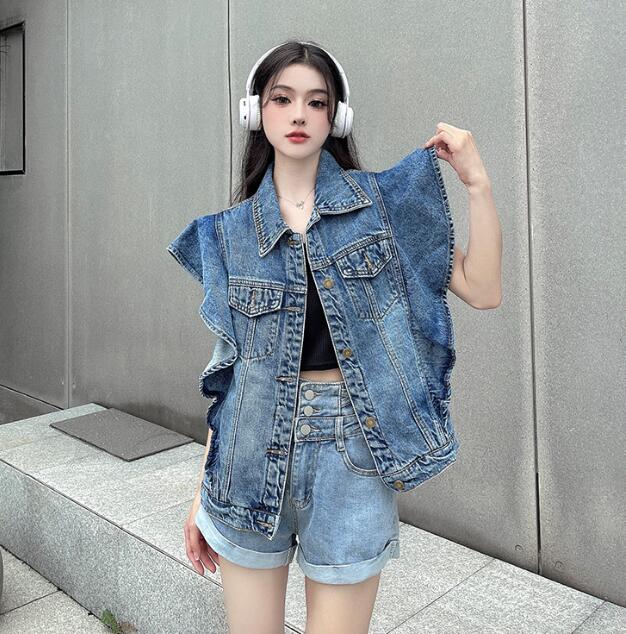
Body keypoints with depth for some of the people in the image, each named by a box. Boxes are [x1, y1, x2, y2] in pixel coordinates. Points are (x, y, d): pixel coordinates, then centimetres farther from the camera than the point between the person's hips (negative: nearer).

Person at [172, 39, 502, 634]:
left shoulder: (382, 201, 2)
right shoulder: (230, 232, 6)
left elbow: (483, 290, -1)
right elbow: (228, 364, 7)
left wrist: (477, 181, -10)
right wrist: (202, 493, 8)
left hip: (352, 451, -1)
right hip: (253, 450, 2)